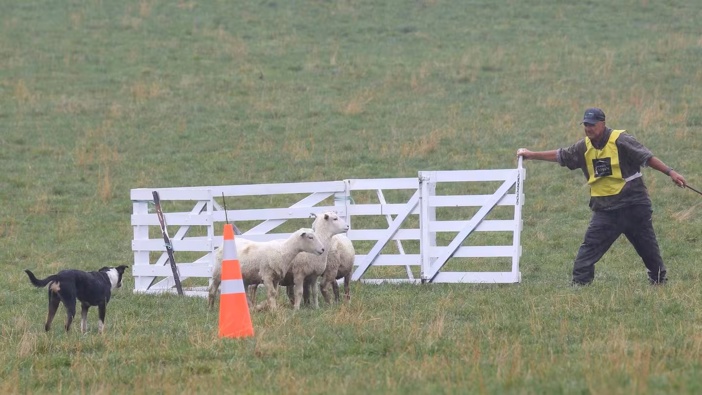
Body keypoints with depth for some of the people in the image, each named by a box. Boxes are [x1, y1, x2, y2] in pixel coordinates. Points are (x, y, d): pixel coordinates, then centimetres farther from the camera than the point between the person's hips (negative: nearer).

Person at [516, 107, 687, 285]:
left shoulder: (620, 140, -13)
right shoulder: (584, 147, 3)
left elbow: (647, 157, -13)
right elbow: (560, 156, 15)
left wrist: (670, 173, -20)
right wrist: (531, 155, 17)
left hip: (633, 205, -4)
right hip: (605, 209, 4)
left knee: (647, 246, 8)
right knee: (589, 247, -6)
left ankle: (659, 279, 25)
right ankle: (579, 282, -6)